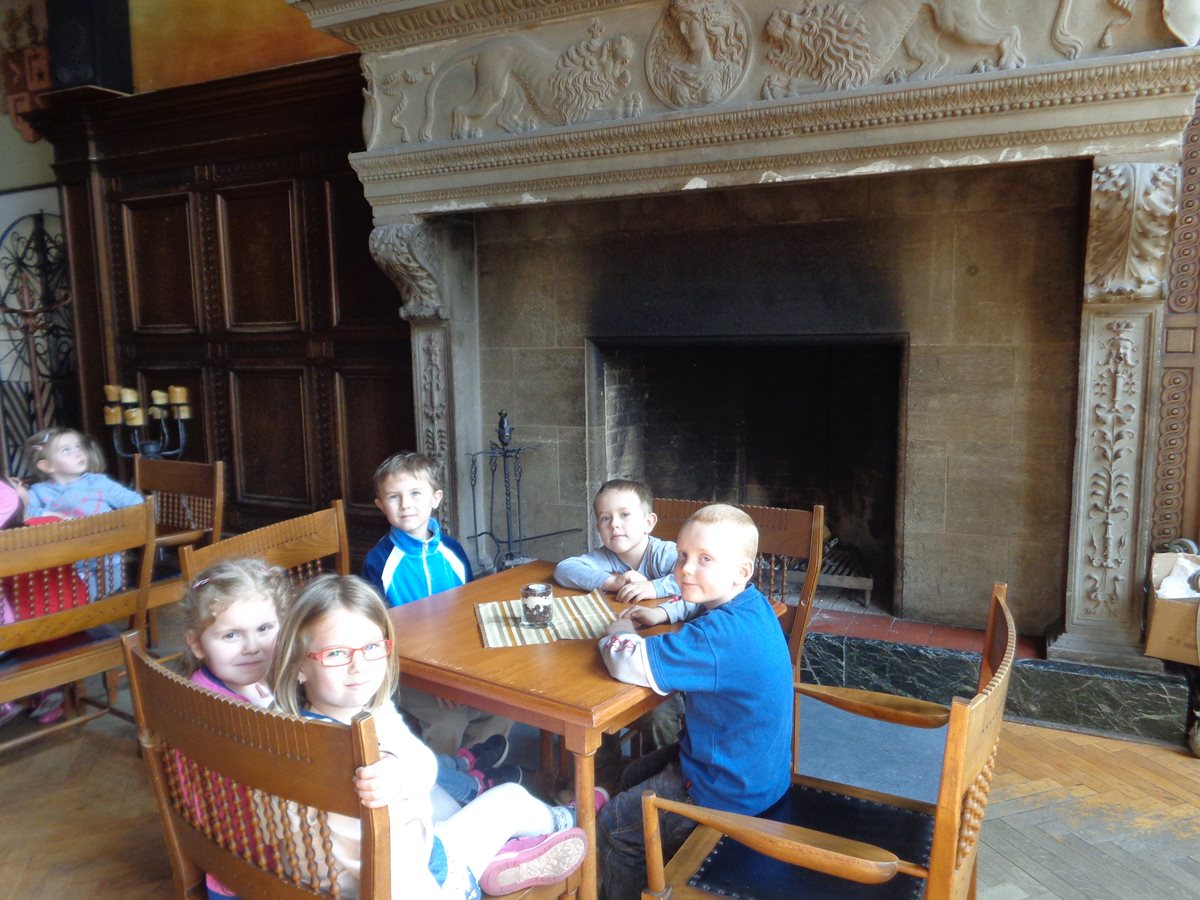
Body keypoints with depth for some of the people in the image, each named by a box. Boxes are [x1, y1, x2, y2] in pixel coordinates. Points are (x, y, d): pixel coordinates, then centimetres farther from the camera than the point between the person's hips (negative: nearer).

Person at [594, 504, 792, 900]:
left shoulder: (719, 636, -35)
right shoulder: (752, 604, -4)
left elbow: (629, 662, -37)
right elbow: (698, 603, 21)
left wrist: (618, 631, -15)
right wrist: (664, 611, 4)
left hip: (730, 790, -10)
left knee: (613, 827, 4)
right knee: (632, 777, 27)